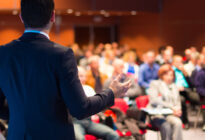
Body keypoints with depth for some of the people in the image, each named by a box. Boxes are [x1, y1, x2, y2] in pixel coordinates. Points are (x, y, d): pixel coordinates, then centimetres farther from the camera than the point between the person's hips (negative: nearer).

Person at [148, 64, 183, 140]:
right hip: (157, 114, -4)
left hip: (171, 114, 4)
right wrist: (171, 107, -15)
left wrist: (177, 109, -2)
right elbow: (154, 100, -7)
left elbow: (178, 102, 24)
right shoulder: (155, 84, 8)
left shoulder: (174, 86, 23)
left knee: (178, 123, -31)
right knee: (166, 126, -36)